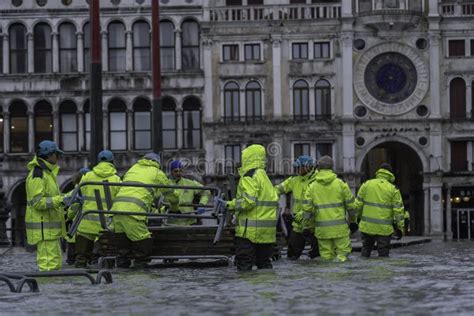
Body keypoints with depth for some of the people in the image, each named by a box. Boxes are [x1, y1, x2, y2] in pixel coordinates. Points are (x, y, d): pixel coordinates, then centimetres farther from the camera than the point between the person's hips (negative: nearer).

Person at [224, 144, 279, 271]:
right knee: (264, 261, 15)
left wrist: (231, 205, -9)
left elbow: (248, 201, -23)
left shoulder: (249, 177, -12)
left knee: (244, 263, -5)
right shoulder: (264, 176, 18)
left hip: (250, 230, -9)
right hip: (267, 232, 9)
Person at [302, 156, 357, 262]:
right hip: (339, 226, -2)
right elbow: (350, 204, 2)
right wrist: (352, 220, 15)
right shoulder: (340, 184, -2)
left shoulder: (312, 186, 2)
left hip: (322, 228, 2)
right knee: (343, 250, 5)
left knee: (326, 255, 10)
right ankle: (340, 258, -20)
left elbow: (307, 207, -4)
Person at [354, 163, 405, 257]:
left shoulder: (366, 185, 3)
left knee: (366, 249, 16)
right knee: (383, 253, 6)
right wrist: (399, 227, 2)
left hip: (367, 226, 2)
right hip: (384, 228, -2)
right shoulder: (393, 189, -1)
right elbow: (398, 210, -3)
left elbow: (358, 205, 3)